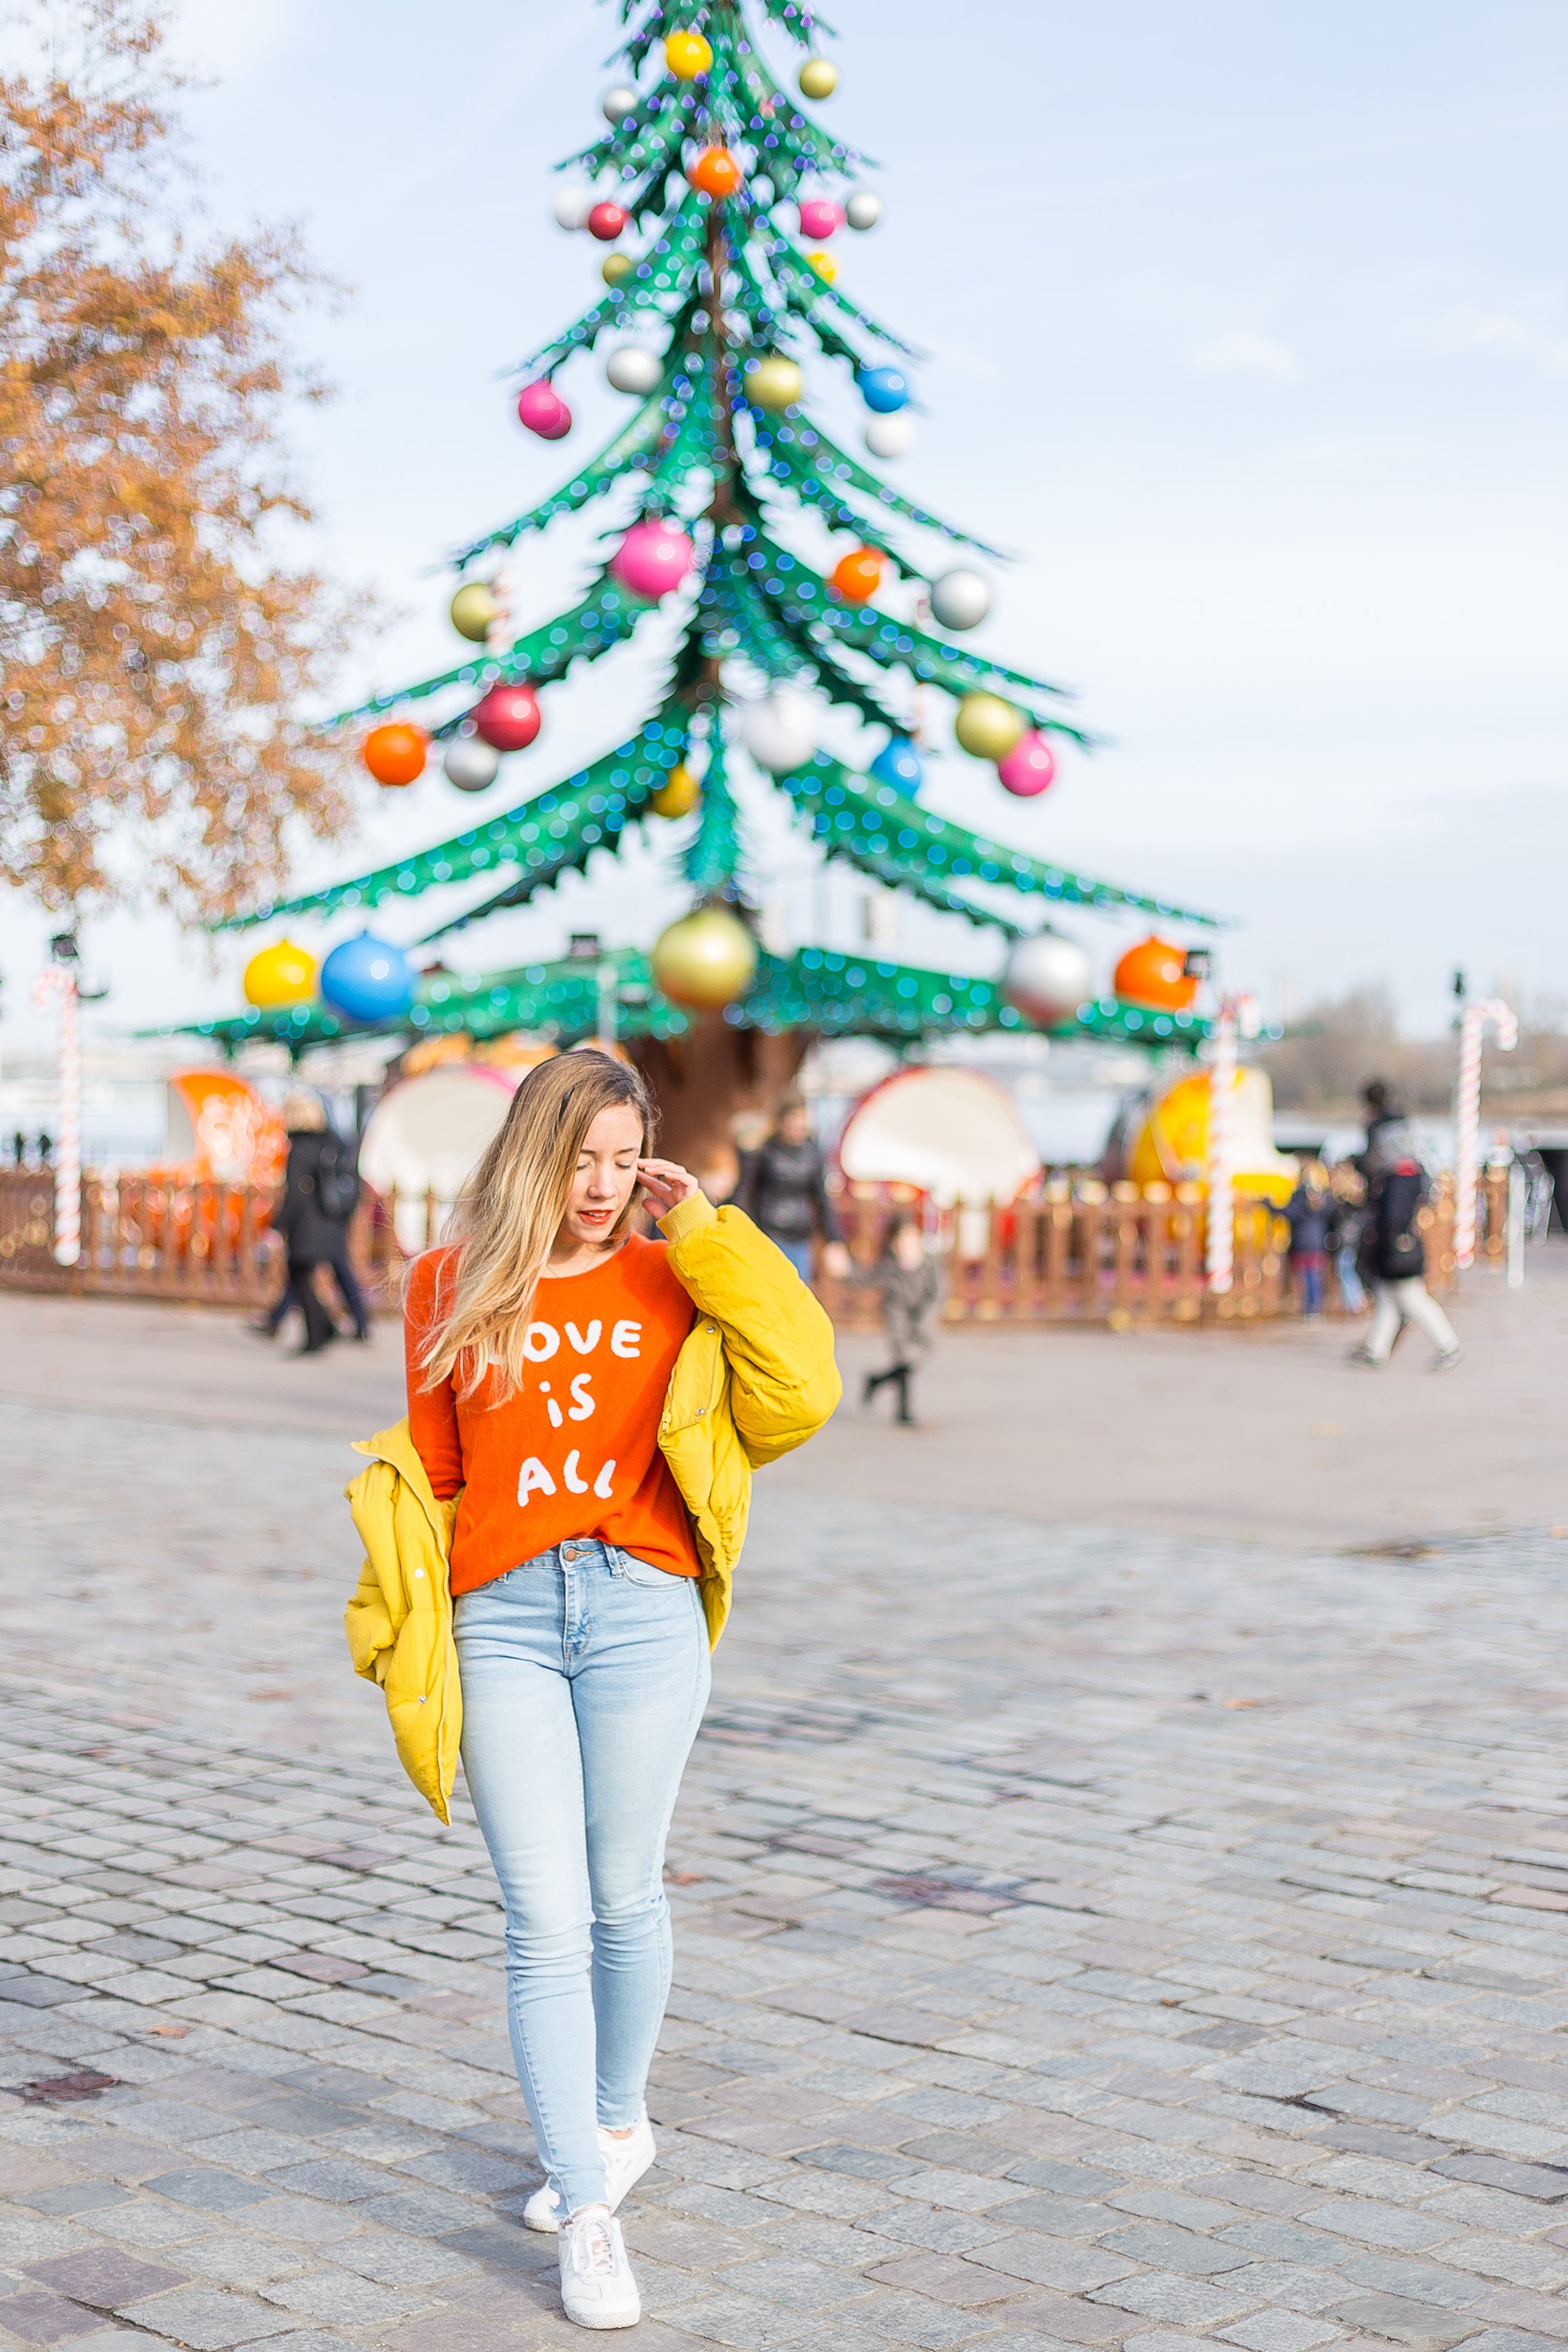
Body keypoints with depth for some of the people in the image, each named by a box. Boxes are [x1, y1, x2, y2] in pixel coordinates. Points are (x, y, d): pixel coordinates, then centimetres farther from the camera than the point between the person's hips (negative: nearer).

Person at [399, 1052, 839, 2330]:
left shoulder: (674, 1280, 7)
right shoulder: (451, 1284, 8)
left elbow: (799, 1398, -6)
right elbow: (431, 1467, 14)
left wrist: (710, 1239, -5)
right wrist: (400, 1611, 8)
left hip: (641, 1611, 0)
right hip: (503, 1615, 0)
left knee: (624, 1899, 10)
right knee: (547, 1919, -4)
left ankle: (619, 2123, 35)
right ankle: (590, 2215, 3)